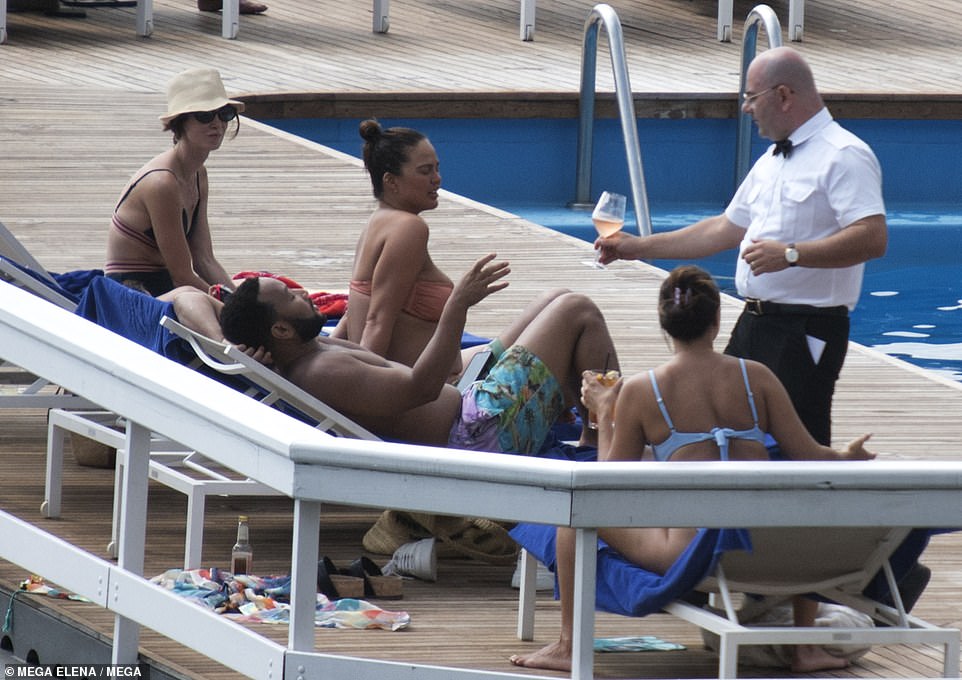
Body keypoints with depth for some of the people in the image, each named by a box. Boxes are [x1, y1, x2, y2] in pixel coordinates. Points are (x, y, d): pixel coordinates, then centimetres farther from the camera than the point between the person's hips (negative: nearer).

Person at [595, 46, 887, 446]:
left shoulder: (843, 156, -12)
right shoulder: (771, 161, 19)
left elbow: (872, 238, -23)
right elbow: (725, 230, 27)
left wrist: (791, 254, -30)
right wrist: (638, 247, 27)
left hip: (805, 333, -10)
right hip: (755, 323, 10)